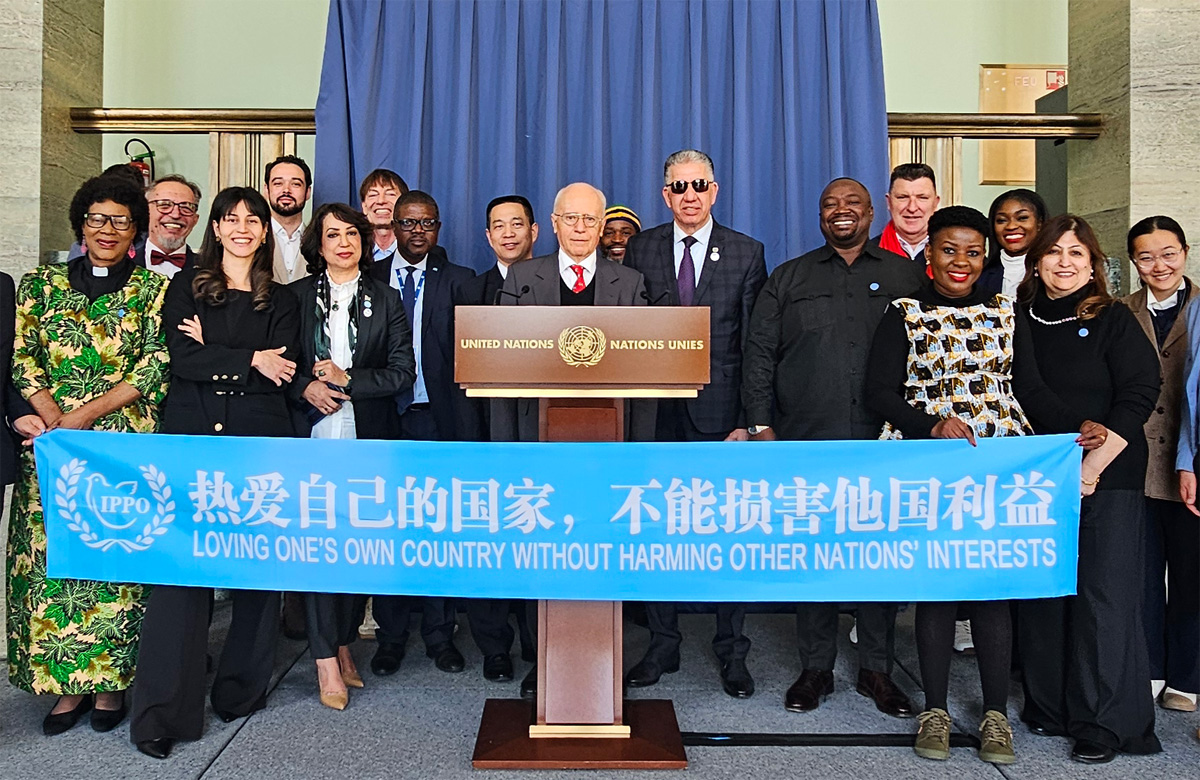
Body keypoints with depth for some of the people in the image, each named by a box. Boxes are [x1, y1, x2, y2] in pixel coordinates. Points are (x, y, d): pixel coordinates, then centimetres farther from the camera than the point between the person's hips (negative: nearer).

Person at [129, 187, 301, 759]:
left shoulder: (281, 301, 13)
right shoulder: (186, 287, 12)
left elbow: (281, 374, -1)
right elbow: (181, 359, -3)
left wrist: (212, 353, -4)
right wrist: (248, 359, -9)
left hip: (259, 442, 1)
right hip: (190, 438, -1)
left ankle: (240, 689, 19)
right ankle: (163, 712, 0)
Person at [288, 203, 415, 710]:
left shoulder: (386, 300, 10)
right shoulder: (295, 296, 10)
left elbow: (403, 371, 2)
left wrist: (347, 380, -9)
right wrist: (305, 387, -10)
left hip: (368, 438, 1)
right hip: (313, 436, -1)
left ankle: (344, 644, 21)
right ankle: (326, 660, 2)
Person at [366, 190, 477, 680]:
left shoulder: (458, 281, 7)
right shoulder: (369, 279, 9)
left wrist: (467, 427, -9)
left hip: (438, 419, -1)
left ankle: (439, 635, 18)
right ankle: (391, 635, 20)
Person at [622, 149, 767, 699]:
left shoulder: (746, 253, 3)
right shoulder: (641, 249, 8)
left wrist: (746, 421, -8)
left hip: (721, 412, -1)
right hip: (657, 412, 2)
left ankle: (732, 651, 20)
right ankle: (662, 644, 24)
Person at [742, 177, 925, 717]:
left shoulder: (906, 276, 11)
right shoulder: (789, 279, 13)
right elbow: (759, 355, 8)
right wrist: (761, 426, -1)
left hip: (884, 442, 0)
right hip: (805, 441, 1)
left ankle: (877, 670, 20)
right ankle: (815, 668, 19)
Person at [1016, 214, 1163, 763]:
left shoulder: (1113, 319, 0)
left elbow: (1138, 395, -7)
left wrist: (1093, 463, -15)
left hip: (1108, 479, -3)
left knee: (1103, 595, -2)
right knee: (1041, 593, 7)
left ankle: (1103, 723, 10)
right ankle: (1048, 706, 21)